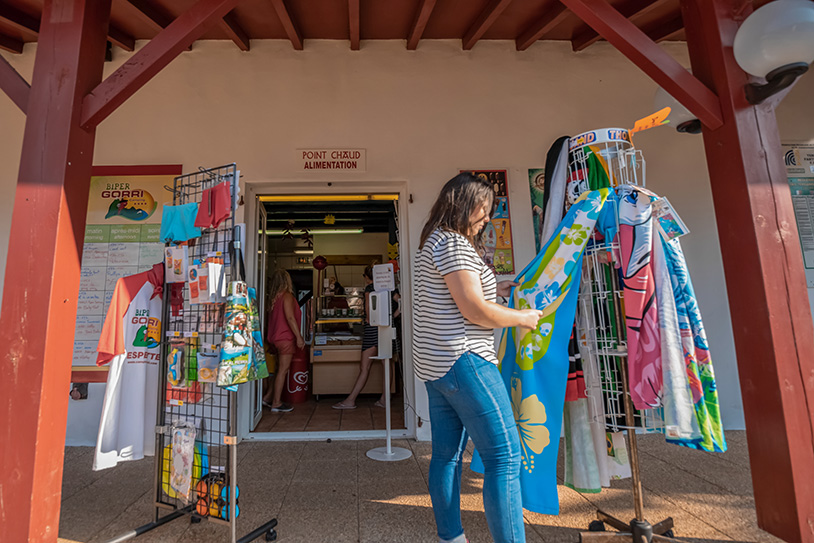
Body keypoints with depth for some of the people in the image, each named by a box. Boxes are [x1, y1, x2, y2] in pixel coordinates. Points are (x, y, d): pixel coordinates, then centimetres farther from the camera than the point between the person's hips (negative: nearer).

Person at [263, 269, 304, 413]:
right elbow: (290, 318, -20)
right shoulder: (287, 296, -14)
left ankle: (268, 397, 21)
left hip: (278, 337, 9)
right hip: (285, 337, -9)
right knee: (283, 370, -1)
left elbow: (276, 318, 15)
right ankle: (276, 403, 5)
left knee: (281, 369, 17)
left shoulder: (275, 297, 12)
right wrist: (299, 337, -18)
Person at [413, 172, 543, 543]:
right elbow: (475, 311, -19)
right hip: (462, 362, -11)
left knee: (447, 455, 16)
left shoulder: (433, 242, 18)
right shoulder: (454, 243, -15)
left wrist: (492, 288, 20)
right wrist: (523, 318, -5)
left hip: (435, 364, 11)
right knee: (505, 457, -2)